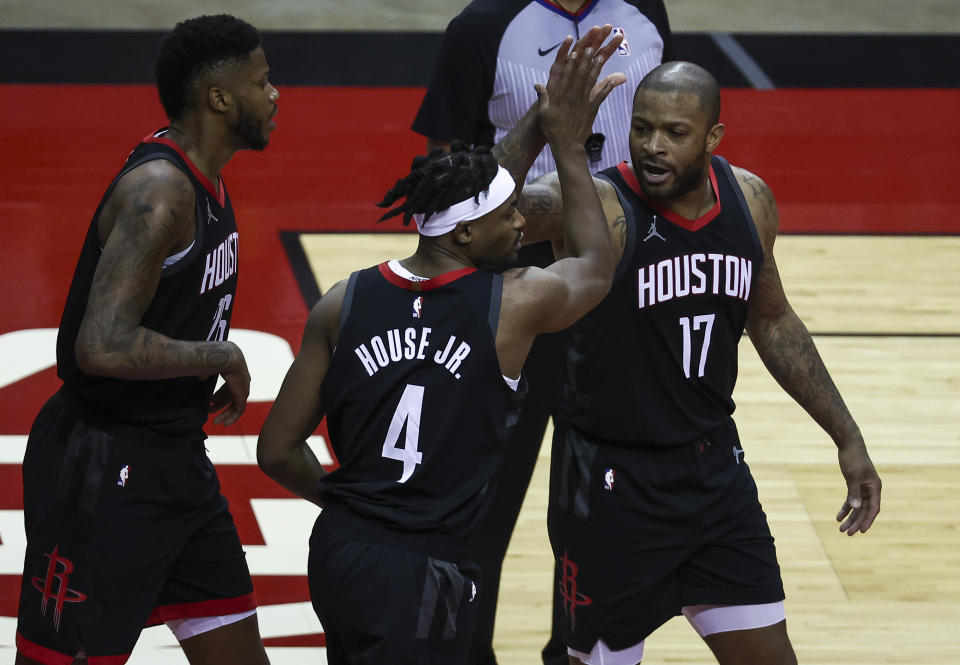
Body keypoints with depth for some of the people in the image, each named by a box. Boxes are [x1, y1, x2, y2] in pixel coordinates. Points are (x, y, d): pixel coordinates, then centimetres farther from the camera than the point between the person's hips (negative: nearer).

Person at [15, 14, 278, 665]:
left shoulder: (205, 179, 9)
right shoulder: (157, 190, -22)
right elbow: (104, 347, -31)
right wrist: (220, 356, -19)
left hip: (173, 459, 10)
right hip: (102, 471, -10)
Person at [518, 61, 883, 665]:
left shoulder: (749, 201, -2)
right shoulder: (600, 207, -21)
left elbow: (772, 321, 14)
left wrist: (847, 437, 15)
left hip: (714, 467, 5)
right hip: (612, 480, -5)